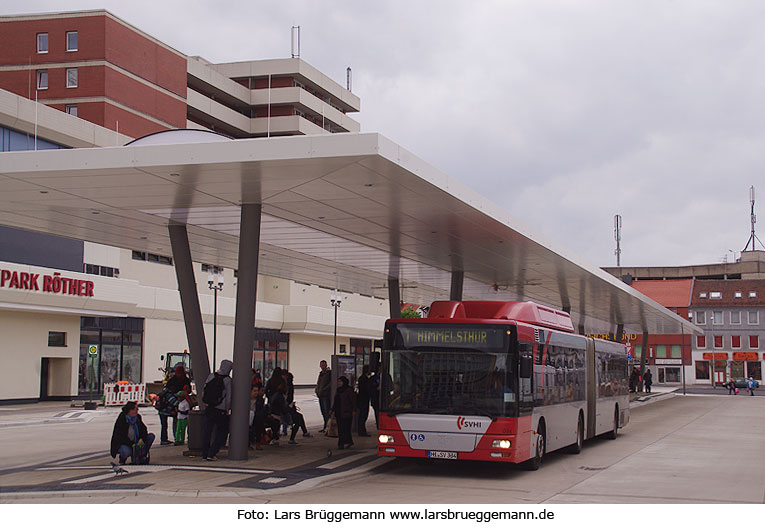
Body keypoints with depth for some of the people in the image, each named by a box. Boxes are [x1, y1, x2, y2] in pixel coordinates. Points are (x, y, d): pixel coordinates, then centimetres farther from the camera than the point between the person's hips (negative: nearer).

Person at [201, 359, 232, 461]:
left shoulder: (211, 376, 0)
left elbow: (203, 392, 5)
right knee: (221, 433, 9)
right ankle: (211, 454, 2)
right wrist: (227, 409, 1)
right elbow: (228, 397, -12)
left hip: (209, 409, 4)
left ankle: (205, 454, 16)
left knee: (207, 431, 13)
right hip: (221, 411, -4)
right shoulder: (227, 380, -12)